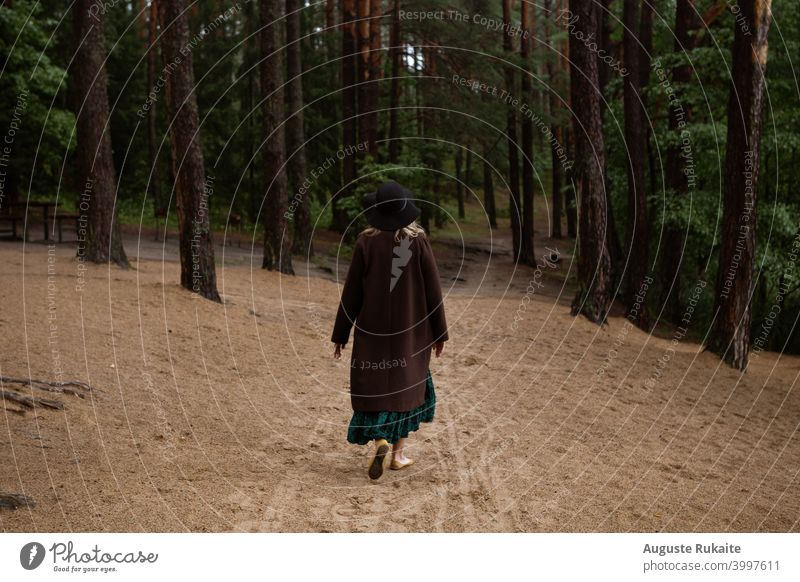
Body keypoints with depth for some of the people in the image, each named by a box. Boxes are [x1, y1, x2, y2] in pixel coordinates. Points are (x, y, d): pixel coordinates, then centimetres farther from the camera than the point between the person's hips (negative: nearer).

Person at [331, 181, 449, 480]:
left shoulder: (366, 242, -8)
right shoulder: (418, 240, -8)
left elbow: (351, 291, -5)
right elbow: (432, 289, -5)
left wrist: (340, 334, 4)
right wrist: (439, 332, 5)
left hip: (372, 329, -1)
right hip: (411, 329, 1)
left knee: (373, 386, 8)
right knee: (406, 384, 16)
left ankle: (379, 440, -16)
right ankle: (399, 452, 18)